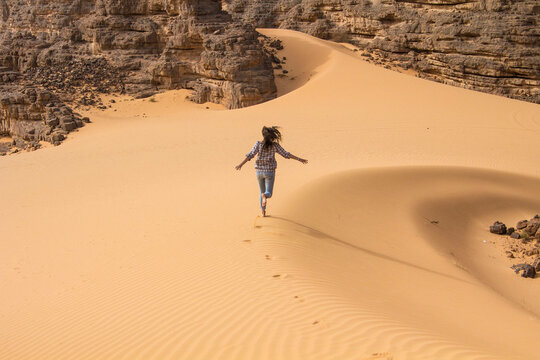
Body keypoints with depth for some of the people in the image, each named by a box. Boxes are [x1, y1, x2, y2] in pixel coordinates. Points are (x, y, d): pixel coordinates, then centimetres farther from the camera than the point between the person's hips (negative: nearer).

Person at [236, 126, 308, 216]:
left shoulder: (258, 144, -7)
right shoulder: (275, 145, -6)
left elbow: (250, 155, -17)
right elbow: (286, 154, -7)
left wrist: (241, 165, -20)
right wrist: (299, 159, -1)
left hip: (259, 171, 2)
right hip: (270, 172, -2)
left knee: (262, 191, 21)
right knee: (268, 193, 1)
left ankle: (263, 211, 21)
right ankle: (265, 196, -36)